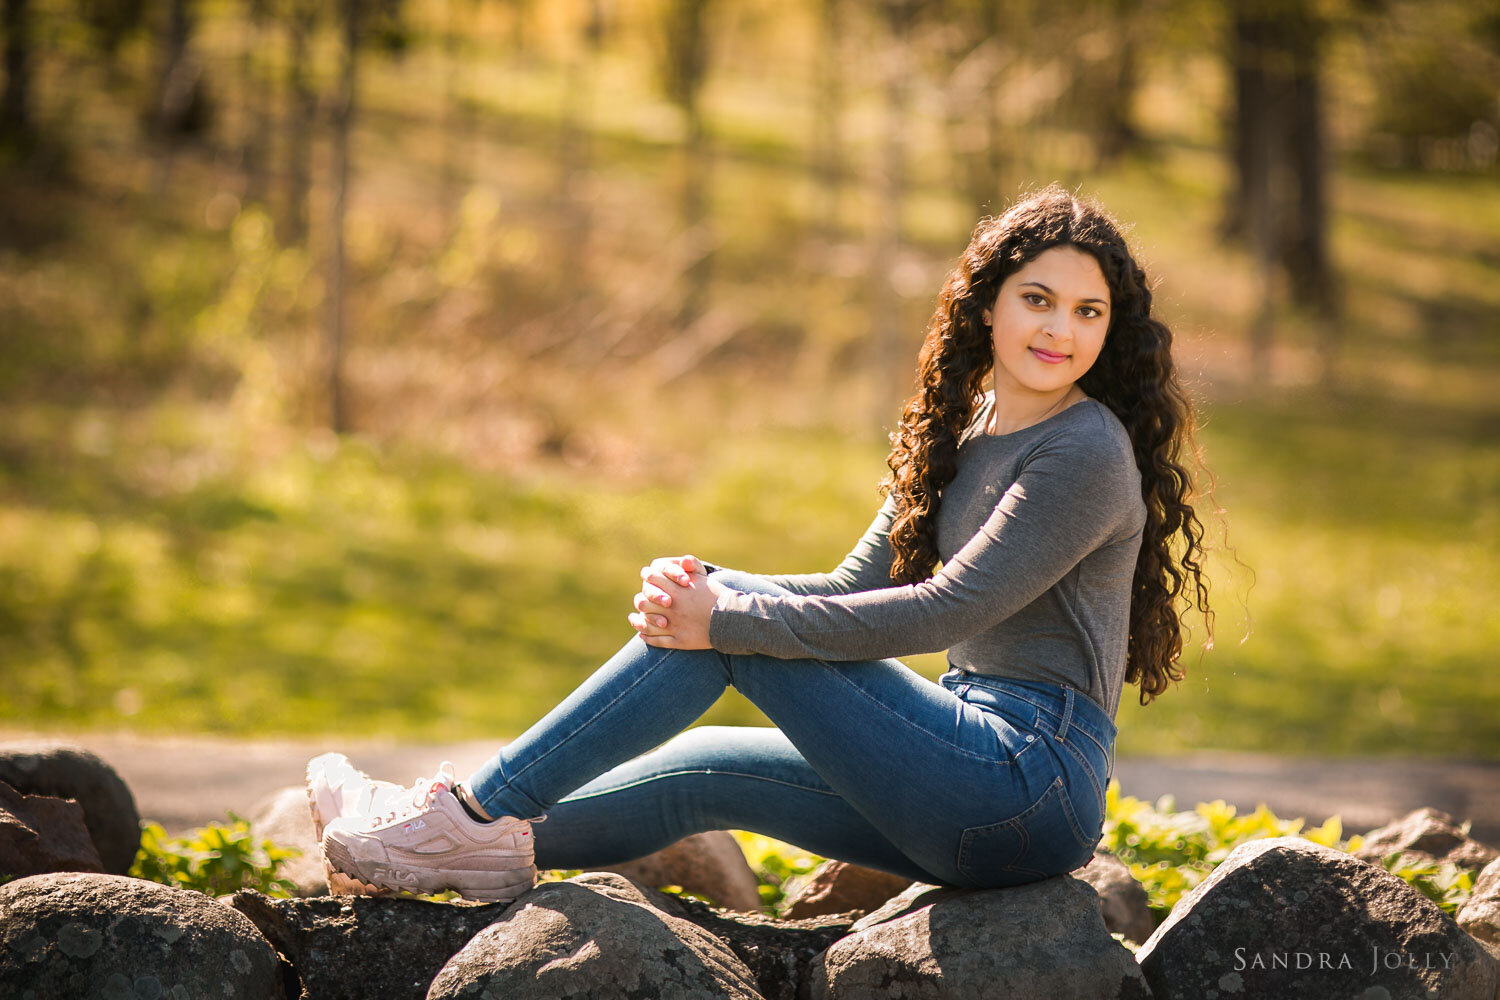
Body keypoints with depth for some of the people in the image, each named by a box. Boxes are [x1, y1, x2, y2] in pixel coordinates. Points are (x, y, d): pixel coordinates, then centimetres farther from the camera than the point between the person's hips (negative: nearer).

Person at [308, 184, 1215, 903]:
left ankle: (477, 812, -6)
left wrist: (727, 616, -18)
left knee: (731, 628, -9)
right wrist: (708, 587, -7)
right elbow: (859, 589, 13)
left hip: (1033, 780, -8)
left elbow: (942, 612, -19)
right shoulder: (957, 434, 15)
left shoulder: (1088, 454, -13)